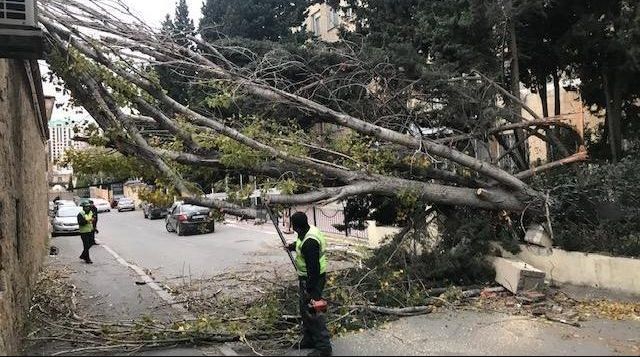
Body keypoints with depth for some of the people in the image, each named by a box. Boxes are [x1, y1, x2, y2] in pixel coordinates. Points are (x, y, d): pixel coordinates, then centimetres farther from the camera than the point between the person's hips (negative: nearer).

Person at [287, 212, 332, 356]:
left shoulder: (309, 242, -30)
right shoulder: (310, 230, 0)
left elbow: (313, 268, -29)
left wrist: (310, 290, -25)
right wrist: (294, 246, 42)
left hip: (313, 279, -10)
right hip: (307, 277, 10)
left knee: (313, 313, -2)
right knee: (304, 308, 22)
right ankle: (309, 339, 36)